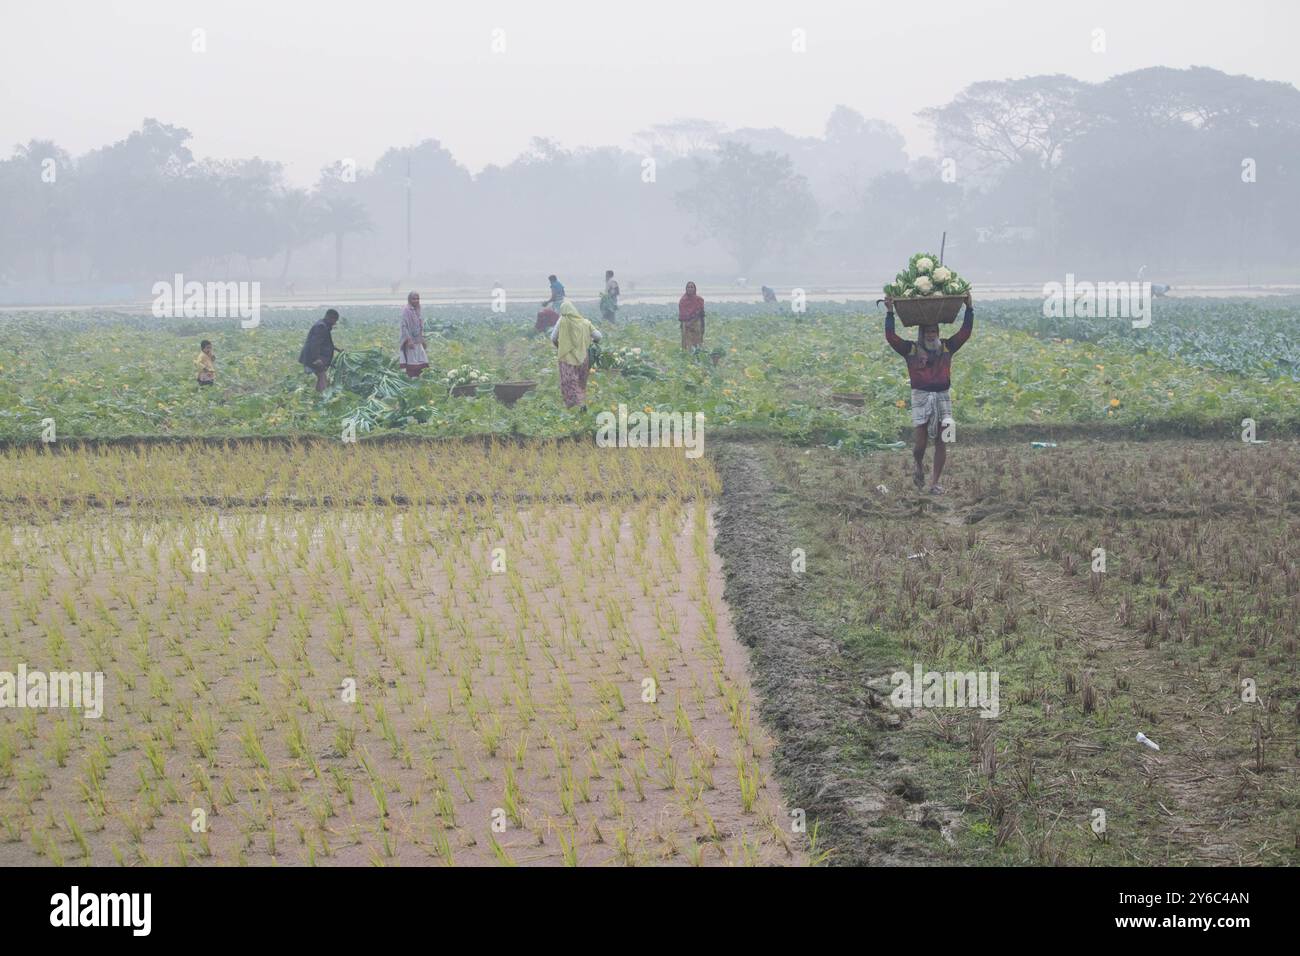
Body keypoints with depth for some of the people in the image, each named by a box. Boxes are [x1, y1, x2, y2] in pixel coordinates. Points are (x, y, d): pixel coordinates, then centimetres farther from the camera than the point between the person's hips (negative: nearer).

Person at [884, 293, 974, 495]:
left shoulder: (947, 347, 11)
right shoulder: (911, 349, 4)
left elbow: (965, 332, 10)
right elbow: (890, 337, -4)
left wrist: (969, 309, 3)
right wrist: (889, 312, -8)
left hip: (942, 397, 2)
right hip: (921, 397, -2)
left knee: (940, 442, -1)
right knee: (921, 442, -6)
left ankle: (936, 483, 4)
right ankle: (919, 466, 28)